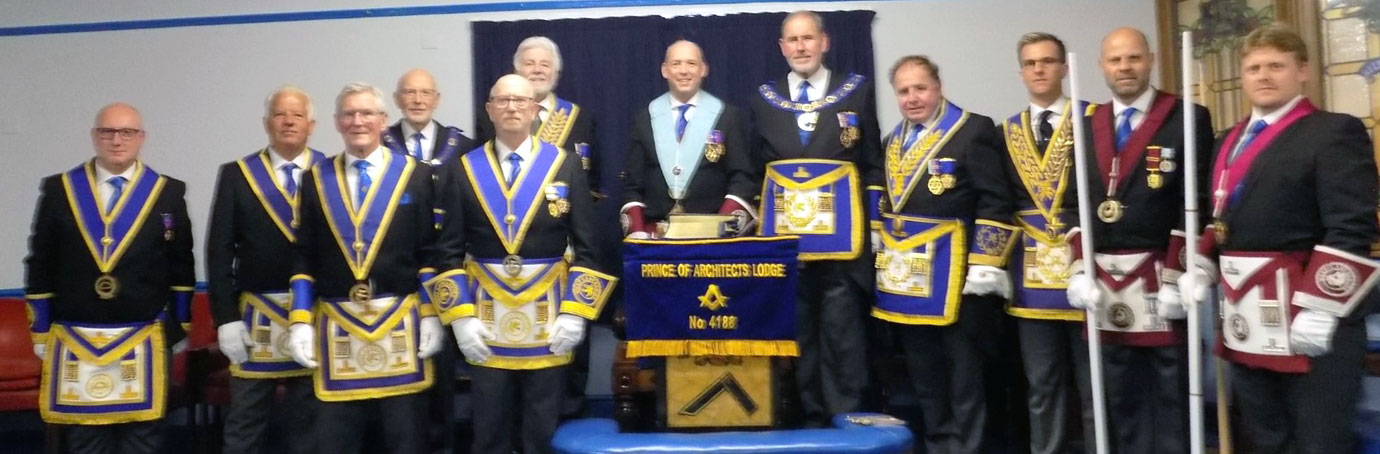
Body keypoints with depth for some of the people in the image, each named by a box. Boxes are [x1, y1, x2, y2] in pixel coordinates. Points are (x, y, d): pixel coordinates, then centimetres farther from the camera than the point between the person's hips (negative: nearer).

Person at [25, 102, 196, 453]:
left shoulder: (168, 192, 2)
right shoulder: (58, 190, 3)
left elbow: (182, 267, 6)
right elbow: (40, 266, 6)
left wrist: (178, 329, 5)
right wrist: (41, 333, 5)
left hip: (142, 343, 0)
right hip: (75, 343, 1)